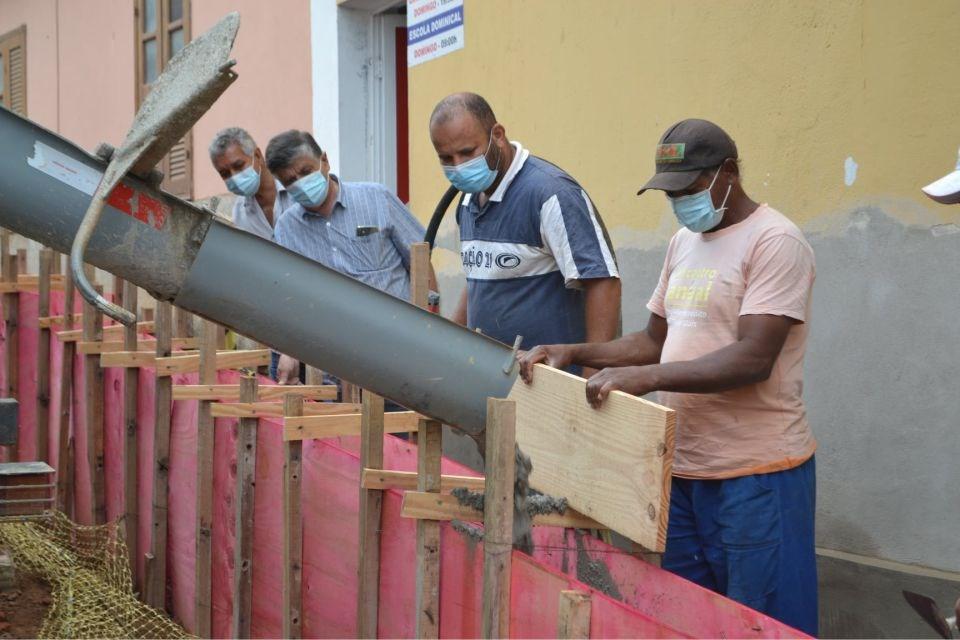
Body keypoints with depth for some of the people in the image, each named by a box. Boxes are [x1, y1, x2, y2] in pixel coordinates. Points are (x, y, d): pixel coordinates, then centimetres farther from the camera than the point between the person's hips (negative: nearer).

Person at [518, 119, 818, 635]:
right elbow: (656, 340, 18)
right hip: (682, 468, 8)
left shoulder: (775, 242, -12)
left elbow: (752, 359, -21)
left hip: (755, 475, -8)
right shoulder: (684, 242, 14)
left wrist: (646, 377, -28)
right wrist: (572, 353, 4)